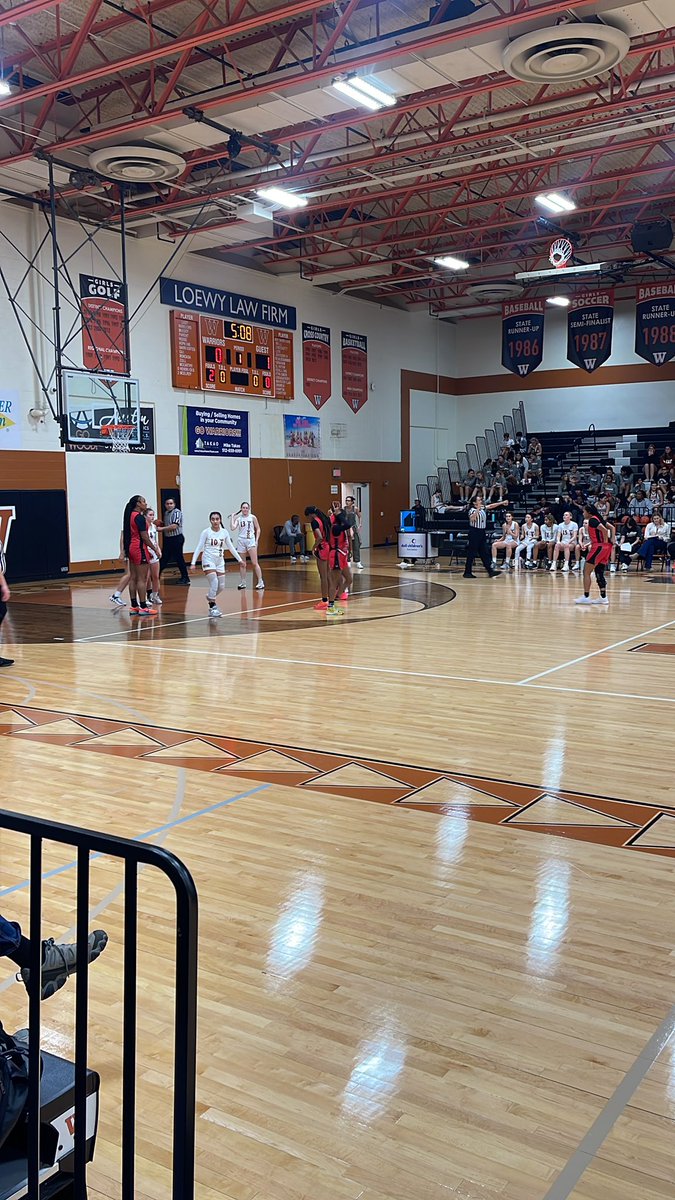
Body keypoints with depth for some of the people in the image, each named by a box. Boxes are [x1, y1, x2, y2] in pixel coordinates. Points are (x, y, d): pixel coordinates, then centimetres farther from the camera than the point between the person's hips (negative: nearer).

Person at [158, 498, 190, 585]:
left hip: (177, 538, -8)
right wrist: (159, 526, 5)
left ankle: (185, 578, 7)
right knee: (164, 558, 11)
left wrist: (162, 528, -15)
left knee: (179, 558, -2)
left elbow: (174, 526, -20)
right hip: (167, 538, 8)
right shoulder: (166, 513, 14)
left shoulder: (177, 512, -12)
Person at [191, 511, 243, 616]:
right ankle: (212, 608, -9)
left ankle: (210, 597, 38)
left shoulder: (224, 532, 3)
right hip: (208, 560, -5)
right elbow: (199, 548, -7)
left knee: (221, 586, 7)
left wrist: (239, 559, 11)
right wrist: (193, 562, -14)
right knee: (214, 582, -18)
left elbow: (231, 547, 12)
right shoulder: (206, 532, -7)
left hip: (220, 561, 5)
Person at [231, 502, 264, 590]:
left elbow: (258, 529, 5)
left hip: (251, 541, -2)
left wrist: (256, 540, -3)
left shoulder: (252, 517, -1)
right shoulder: (238, 518, 3)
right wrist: (232, 517, -9)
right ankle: (242, 583, 18)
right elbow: (233, 528, -10)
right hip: (241, 541, 3)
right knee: (242, 564, 9)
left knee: (254, 563, -7)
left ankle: (260, 582, -5)